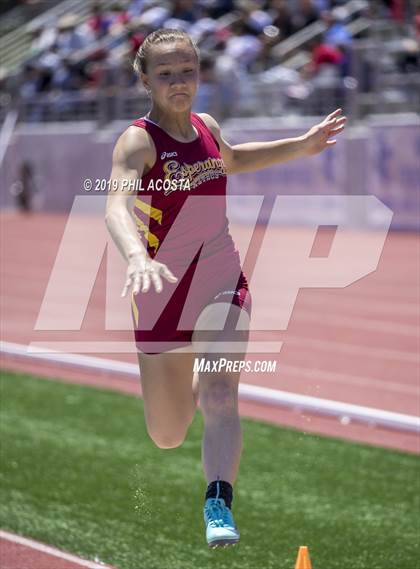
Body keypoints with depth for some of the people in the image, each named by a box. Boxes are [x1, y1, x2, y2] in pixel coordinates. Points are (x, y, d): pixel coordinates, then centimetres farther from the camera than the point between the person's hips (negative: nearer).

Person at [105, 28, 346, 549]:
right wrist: (137, 259, -56)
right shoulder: (138, 141, -16)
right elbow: (116, 207, -36)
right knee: (168, 436, 11)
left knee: (219, 396, -22)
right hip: (162, 292, -3)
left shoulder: (205, 127, 3)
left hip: (221, 284, 3)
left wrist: (302, 145, 24)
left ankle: (219, 505, -27)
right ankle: (191, 386, 45)